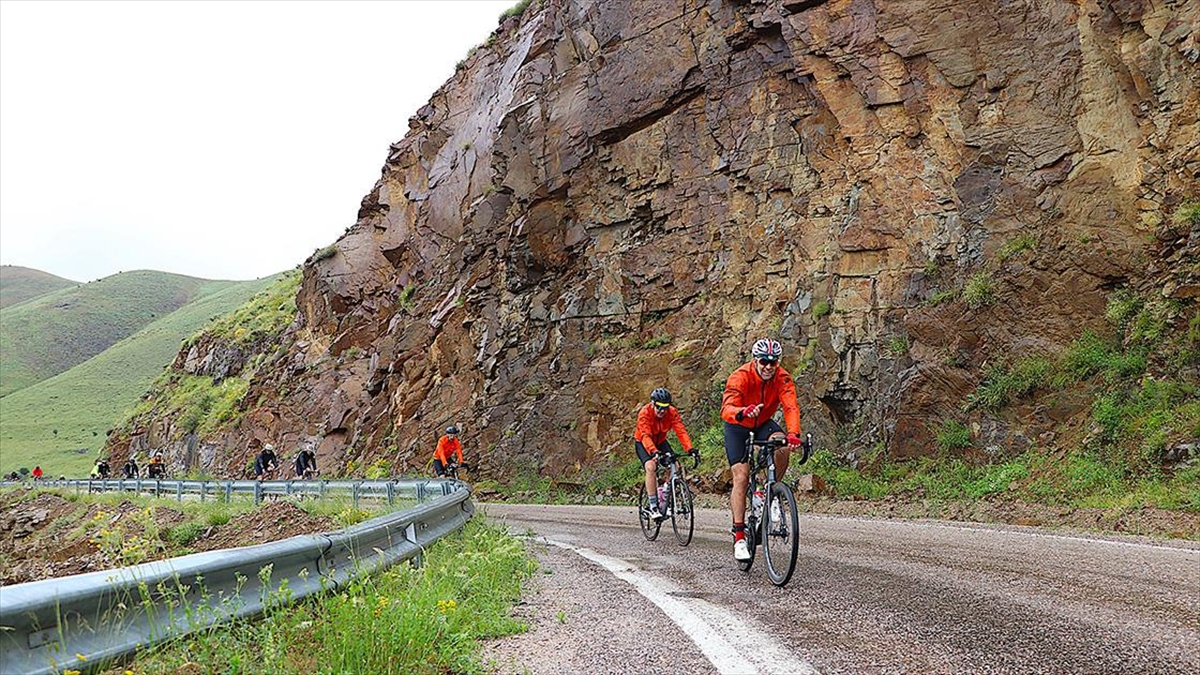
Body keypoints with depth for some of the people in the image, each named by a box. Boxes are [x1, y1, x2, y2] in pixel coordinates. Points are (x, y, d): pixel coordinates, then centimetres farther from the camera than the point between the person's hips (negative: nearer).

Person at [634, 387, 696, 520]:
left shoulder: (672, 412, -20)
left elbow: (681, 431, -28)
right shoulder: (644, 413, -30)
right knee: (651, 467, -29)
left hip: (661, 442, 4)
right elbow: (645, 435, -40)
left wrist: (690, 449, -44)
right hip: (643, 443, -4)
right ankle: (653, 507, -25)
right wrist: (654, 452, -57)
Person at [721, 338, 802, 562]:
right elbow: (726, 409, -42)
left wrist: (793, 433, -52)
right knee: (741, 476, -15)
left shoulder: (783, 378, -21)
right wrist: (742, 412, -65)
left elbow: (791, 406, -33)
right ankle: (739, 537, -13)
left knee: (783, 446, -30)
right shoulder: (740, 376, -30)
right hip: (738, 427, -3)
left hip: (763, 424, 3)